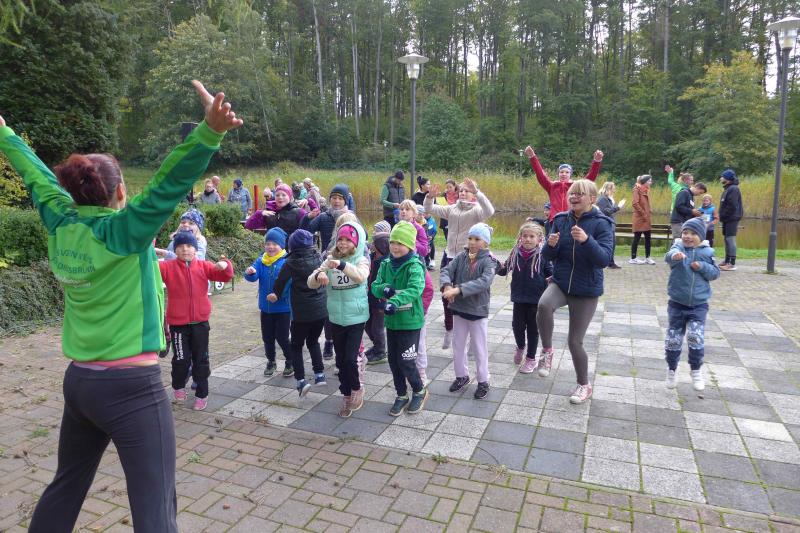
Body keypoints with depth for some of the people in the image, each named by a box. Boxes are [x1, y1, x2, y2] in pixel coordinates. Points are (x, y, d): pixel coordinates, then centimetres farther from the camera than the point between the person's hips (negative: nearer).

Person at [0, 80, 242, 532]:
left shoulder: (61, 226, 3)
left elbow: (37, 176, 19)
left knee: (65, 488, 27)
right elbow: (171, 182, -28)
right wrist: (210, 131, -39)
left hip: (79, 381, 8)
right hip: (132, 386, -7)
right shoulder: (124, 230, -14)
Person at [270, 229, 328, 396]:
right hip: (321, 309, 4)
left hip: (302, 312, -4)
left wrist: (275, 294, 15)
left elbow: (281, 280, -4)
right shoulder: (317, 258, 3)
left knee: (296, 345, 12)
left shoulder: (291, 262, -9)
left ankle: (301, 380, 0)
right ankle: (320, 374, 17)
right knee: (313, 341, 24)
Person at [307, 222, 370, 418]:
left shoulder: (361, 260, -8)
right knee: (340, 360, 13)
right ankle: (347, 396, 31)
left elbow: (360, 276, -31)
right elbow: (311, 283, -5)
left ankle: (357, 388, 21)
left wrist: (342, 265, -47)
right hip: (336, 318, 4)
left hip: (356, 317, -4)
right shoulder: (330, 260, 0)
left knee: (350, 358, -9)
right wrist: (318, 275, -28)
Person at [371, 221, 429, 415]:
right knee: (393, 360, 12)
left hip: (410, 321, -6)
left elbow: (415, 289, -32)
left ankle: (420, 391, 26)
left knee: (406, 362, -1)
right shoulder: (386, 264, 5)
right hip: (391, 321, 6)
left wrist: (395, 301, -46)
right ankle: (401, 395, 31)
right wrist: (384, 289, -20)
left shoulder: (414, 266, -15)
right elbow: (375, 286, 3)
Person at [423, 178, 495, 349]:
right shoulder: (451, 209, 9)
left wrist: (477, 192, -35)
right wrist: (430, 197, -17)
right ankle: (449, 329, 31)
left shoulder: (476, 210, -5)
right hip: (450, 258, 4)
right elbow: (429, 209, 4)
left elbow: (489, 211, -27)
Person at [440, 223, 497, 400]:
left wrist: (458, 289, -35)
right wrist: (447, 286, -30)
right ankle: (462, 375, 35)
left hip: (478, 311, -4)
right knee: (458, 345, 16)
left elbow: (484, 282, -28)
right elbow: (446, 271, -7)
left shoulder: (488, 261, -13)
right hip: (459, 309, 5)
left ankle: (483, 381, 24)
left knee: (479, 348, 8)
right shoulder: (461, 257, 0)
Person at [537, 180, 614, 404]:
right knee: (544, 304, -33)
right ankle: (547, 350, -7)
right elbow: (548, 256, 2)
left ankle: (584, 385, 30)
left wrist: (586, 240, -36)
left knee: (574, 341, 3)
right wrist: (551, 245, -21)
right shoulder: (561, 220, 0)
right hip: (560, 282, 3)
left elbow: (604, 259, -20)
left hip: (587, 290, -2)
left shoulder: (601, 223, -11)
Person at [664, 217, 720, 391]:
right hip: (677, 303, 0)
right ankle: (672, 369, 28)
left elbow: (715, 273, 4)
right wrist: (675, 255, -56)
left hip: (699, 304, 0)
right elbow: (669, 256, -31)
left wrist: (702, 267, -17)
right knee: (673, 339, 6)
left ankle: (696, 370, 11)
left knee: (695, 336, -13)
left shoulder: (707, 252, -1)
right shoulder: (678, 247, -7)